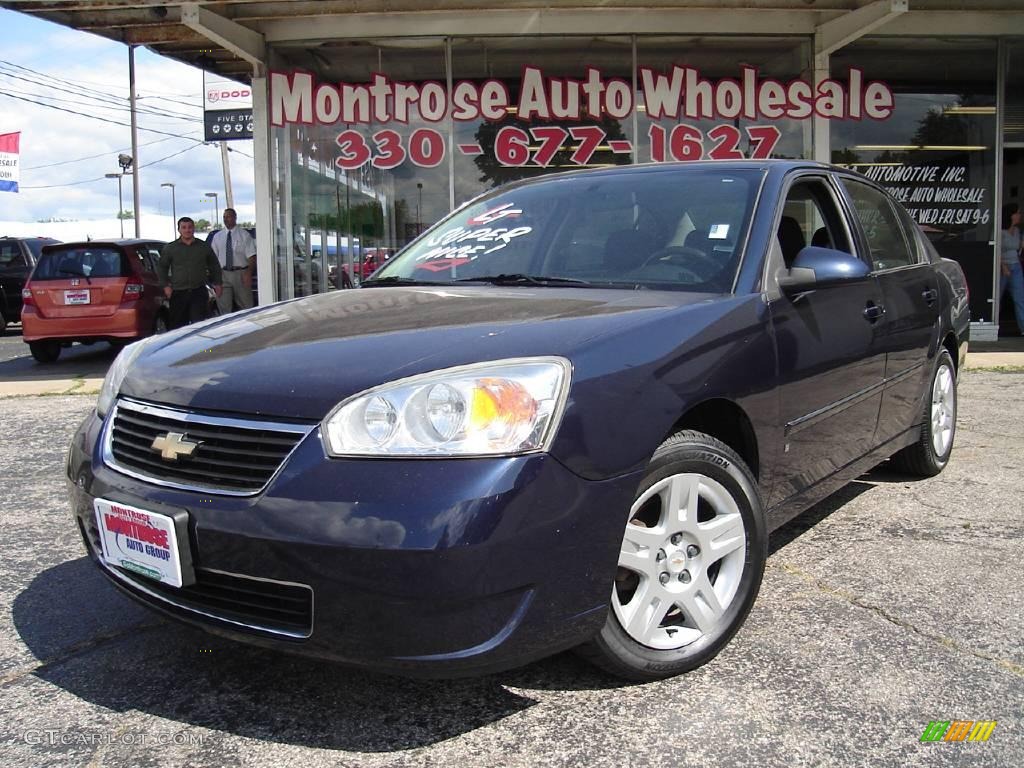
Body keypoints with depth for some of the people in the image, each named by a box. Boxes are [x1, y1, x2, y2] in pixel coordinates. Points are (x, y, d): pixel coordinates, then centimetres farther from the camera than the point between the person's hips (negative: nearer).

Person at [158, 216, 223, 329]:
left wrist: (217, 283, 9)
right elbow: (161, 267, 12)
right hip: (178, 293, 0)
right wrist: (165, 285, 2)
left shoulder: (204, 247, 10)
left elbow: (215, 266, 19)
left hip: (199, 292, 0)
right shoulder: (170, 248, 8)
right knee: (177, 324, 4)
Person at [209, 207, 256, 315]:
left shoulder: (244, 235, 1)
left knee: (246, 305, 3)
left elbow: (251, 256, -4)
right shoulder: (217, 236, 10)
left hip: (240, 274, -2)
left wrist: (248, 273, -16)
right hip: (223, 273, 2)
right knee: (224, 307, 3)